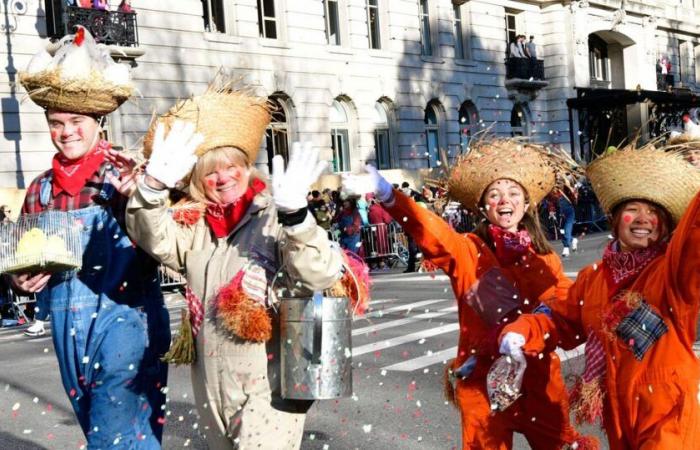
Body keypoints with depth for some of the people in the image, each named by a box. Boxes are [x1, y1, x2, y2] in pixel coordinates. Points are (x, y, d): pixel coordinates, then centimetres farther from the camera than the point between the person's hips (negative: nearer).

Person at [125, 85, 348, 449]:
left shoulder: (275, 219, -10)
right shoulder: (193, 228, 4)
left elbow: (320, 275, -22)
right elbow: (154, 239, -14)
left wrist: (294, 214, -37)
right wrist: (155, 184, -31)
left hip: (268, 386, -6)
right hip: (212, 388, 6)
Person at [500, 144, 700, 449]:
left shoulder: (673, 269, -10)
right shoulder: (593, 277, 7)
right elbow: (561, 319, 14)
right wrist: (522, 332, -3)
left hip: (671, 415, -5)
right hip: (618, 414, 5)